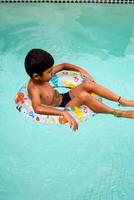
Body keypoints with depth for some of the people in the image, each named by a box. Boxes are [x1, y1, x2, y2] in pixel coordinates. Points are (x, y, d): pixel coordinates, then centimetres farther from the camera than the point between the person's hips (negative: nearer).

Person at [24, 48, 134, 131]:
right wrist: (64, 113, -52)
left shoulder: (41, 76, -4)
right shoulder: (34, 88, -27)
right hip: (61, 108, -8)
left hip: (64, 97, 8)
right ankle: (117, 113, -17)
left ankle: (122, 101, -6)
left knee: (88, 84, -12)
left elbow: (63, 66, 12)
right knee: (83, 96, -32)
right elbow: (38, 108, -47)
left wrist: (81, 70, 1)